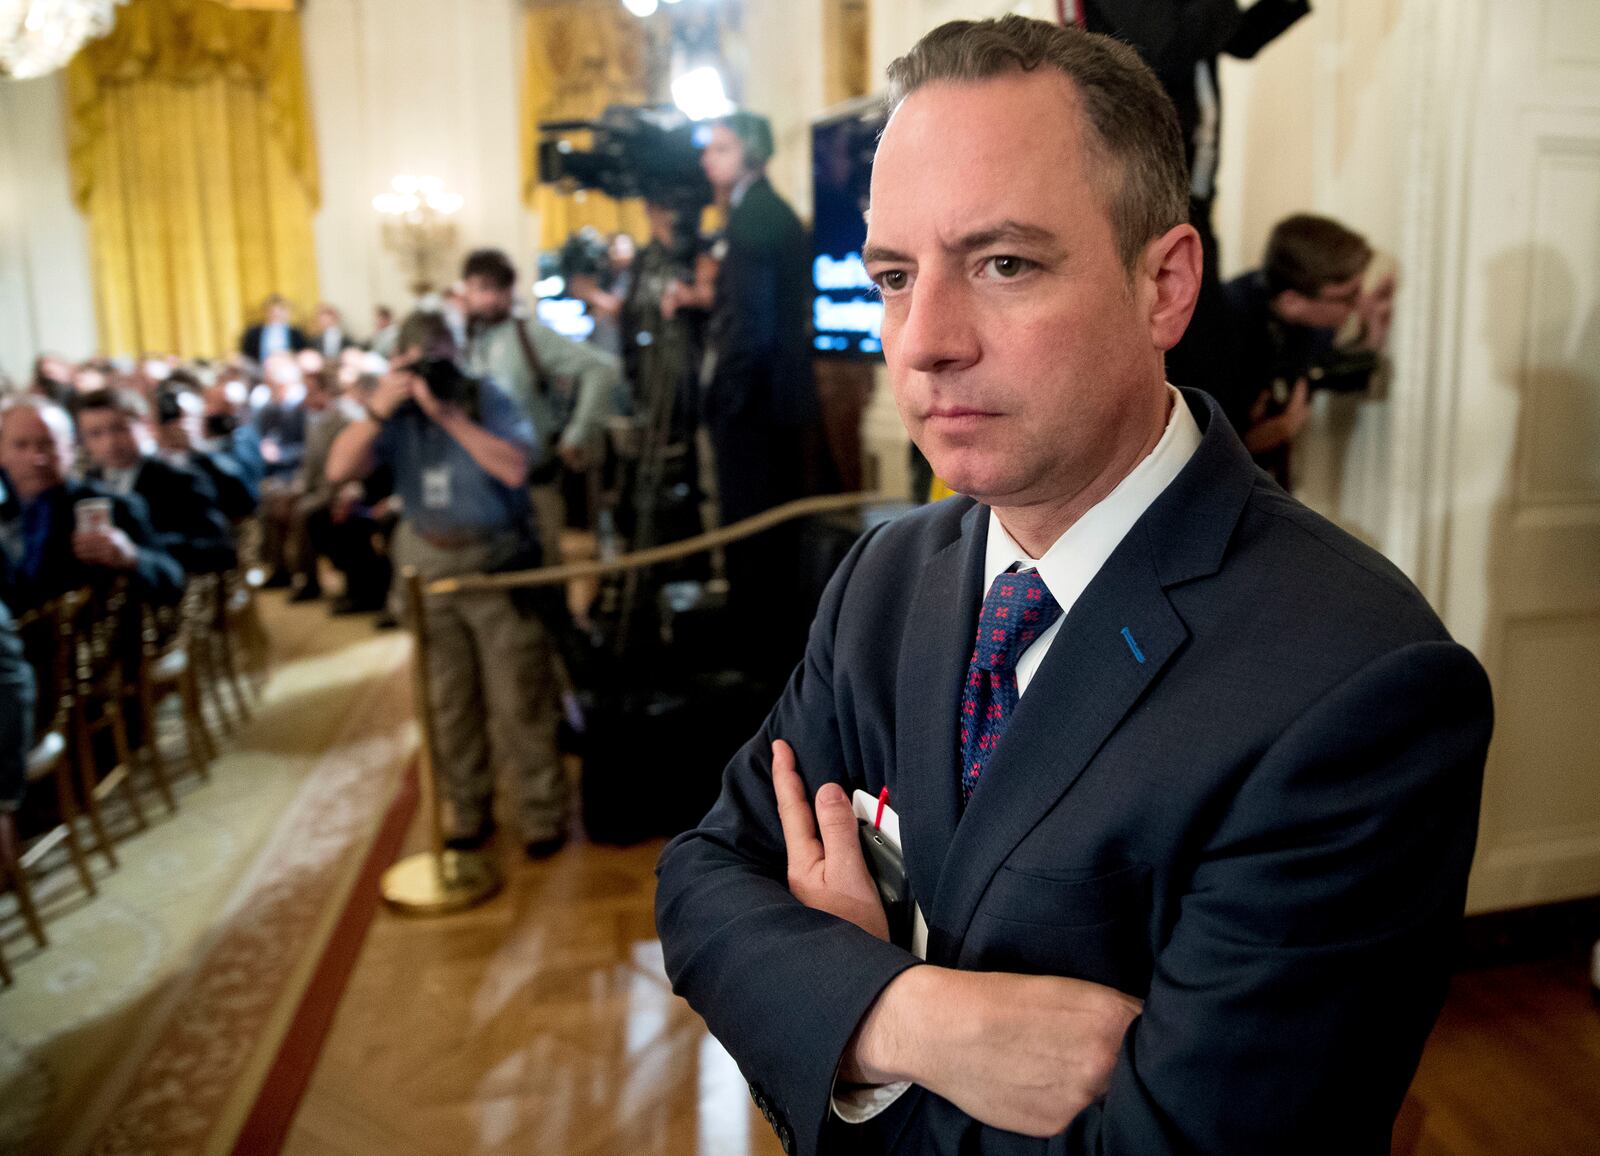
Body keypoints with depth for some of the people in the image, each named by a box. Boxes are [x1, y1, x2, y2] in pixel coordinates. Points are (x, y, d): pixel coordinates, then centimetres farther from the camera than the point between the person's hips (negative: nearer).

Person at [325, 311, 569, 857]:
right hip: (427, 566, 3)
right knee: (449, 701, 10)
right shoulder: (396, 411, 3)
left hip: (498, 564, -3)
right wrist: (376, 410, -21)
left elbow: (515, 468, -21)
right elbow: (338, 470, -9)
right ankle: (468, 810, 24)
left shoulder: (488, 398, -5)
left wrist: (449, 415, -23)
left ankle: (543, 812, 10)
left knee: (519, 701, -1)